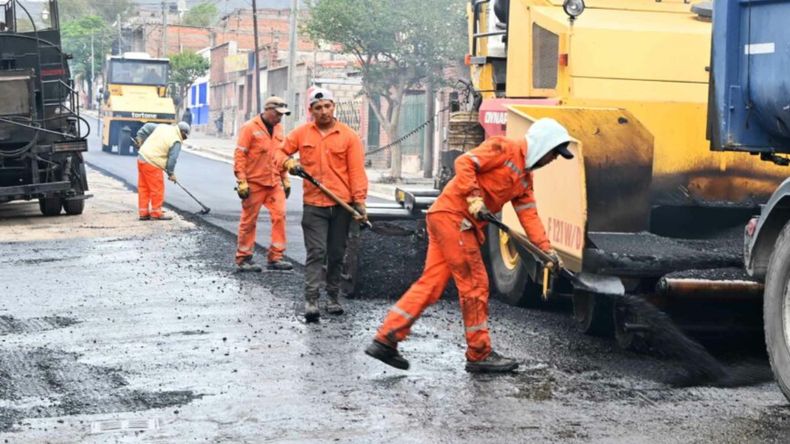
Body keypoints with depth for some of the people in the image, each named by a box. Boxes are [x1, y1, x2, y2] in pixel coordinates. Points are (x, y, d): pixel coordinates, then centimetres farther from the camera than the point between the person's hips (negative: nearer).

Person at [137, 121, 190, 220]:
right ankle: (156, 213, 9)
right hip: (152, 164, -9)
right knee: (157, 189, 2)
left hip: (141, 157, 9)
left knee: (143, 188, 13)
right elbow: (172, 159, -11)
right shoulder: (176, 142, -12)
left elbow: (147, 127, 15)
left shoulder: (162, 127, 8)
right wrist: (171, 173, 1)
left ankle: (143, 213, 19)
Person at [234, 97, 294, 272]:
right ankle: (243, 259, 12)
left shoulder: (278, 129, 12)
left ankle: (276, 257, 3)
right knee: (249, 220, 2)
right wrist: (241, 182, -15)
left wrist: (285, 180, 16)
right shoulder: (250, 128, -7)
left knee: (279, 216, -3)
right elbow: (239, 156, -10)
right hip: (254, 183, -6)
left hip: (274, 182, 6)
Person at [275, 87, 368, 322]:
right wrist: (288, 163, -8)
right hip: (314, 205, 0)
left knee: (336, 254, 10)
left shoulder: (349, 136, 1)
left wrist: (360, 201, -10)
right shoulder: (301, 133, 6)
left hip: (342, 205, 0)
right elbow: (281, 152, 15)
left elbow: (357, 171, -2)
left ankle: (333, 297, 22)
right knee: (316, 252, -9)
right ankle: (311, 300, -11)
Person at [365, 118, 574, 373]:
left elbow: (529, 216, 12)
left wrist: (547, 249, 2)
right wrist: (474, 197, -23)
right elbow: (464, 163, -15)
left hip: (464, 225, 9)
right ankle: (480, 355, 6)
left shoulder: (525, 178, 20)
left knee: (431, 284, 6)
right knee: (475, 284, -4)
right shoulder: (503, 149, -6)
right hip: (452, 214, -9)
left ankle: (385, 340, 6)